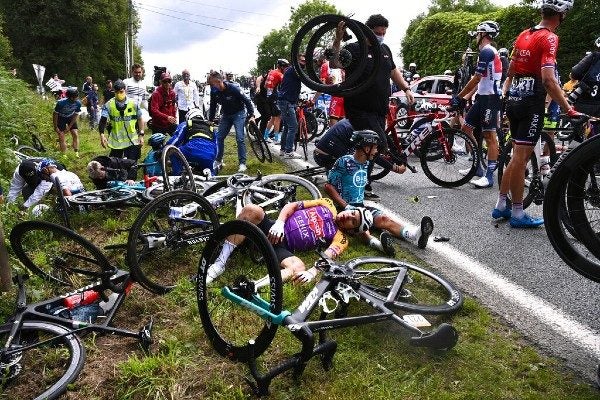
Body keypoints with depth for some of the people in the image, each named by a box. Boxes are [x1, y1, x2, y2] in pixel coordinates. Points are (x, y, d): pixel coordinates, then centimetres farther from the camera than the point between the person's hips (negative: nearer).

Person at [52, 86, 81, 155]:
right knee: (61, 136, -7)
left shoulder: (78, 103, -23)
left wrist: (69, 127, -12)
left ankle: (76, 152, 1)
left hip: (71, 118, 3)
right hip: (61, 118, -3)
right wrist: (55, 127, -13)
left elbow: (75, 115, -12)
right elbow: (55, 114, -19)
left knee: (75, 134, -8)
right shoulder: (61, 103, -32)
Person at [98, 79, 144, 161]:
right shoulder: (109, 105, -5)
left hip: (132, 141, 0)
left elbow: (140, 119, 6)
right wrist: (102, 135, -26)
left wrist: (141, 135, 2)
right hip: (116, 141, 0)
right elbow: (103, 121, -12)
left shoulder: (133, 103, -2)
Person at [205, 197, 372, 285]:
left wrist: (312, 272, -33)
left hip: (283, 247, -2)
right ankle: (220, 262, -25)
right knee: (251, 210, -29)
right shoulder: (327, 205, 16)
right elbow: (292, 206, 9)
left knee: (299, 268, -36)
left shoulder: (340, 238, 9)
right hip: (275, 230, 3)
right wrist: (279, 222, -11)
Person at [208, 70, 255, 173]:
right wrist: (210, 121, 6)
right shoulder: (214, 92, -10)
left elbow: (247, 101, -19)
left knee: (240, 138, -13)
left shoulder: (233, 88, -24)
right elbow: (213, 107, 5)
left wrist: (251, 115, -24)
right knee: (219, 137, 2)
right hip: (226, 115, 5)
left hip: (238, 114, -5)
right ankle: (219, 161, 16)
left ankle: (242, 163, -6)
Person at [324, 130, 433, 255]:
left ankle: (415, 234, -42)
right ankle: (375, 242, -63)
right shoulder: (344, 162, -10)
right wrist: (346, 206, -20)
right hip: (344, 207, -6)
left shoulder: (365, 163, 11)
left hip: (360, 206, 6)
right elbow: (329, 187, -13)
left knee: (384, 219, -20)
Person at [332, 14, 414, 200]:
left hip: (380, 110, 8)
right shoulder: (354, 49, -6)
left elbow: (393, 71, 30)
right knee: (380, 145, -15)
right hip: (360, 109, -7)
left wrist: (406, 89, 20)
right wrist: (338, 40, -33)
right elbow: (334, 63, -22)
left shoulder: (385, 50, 17)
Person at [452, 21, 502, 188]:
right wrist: (465, 97, 18)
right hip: (483, 97, 11)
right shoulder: (490, 52, 20)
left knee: (489, 136, -9)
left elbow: (476, 79, -17)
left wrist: (459, 97, -10)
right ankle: (477, 166, 19)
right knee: (466, 128, 13)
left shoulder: (486, 51, -13)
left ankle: (489, 176, -6)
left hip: (490, 98, -11)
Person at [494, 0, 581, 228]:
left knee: (517, 156, 15)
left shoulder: (524, 35, 13)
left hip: (515, 99, 8)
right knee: (521, 159, -4)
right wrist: (569, 110, -20)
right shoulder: (549, 38, -11)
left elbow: (510, 72, 20)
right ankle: (517, 214, 4)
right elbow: (548, 80, -22)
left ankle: (501, 206, 20)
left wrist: (505, 94, 31)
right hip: (532, 101, -8)